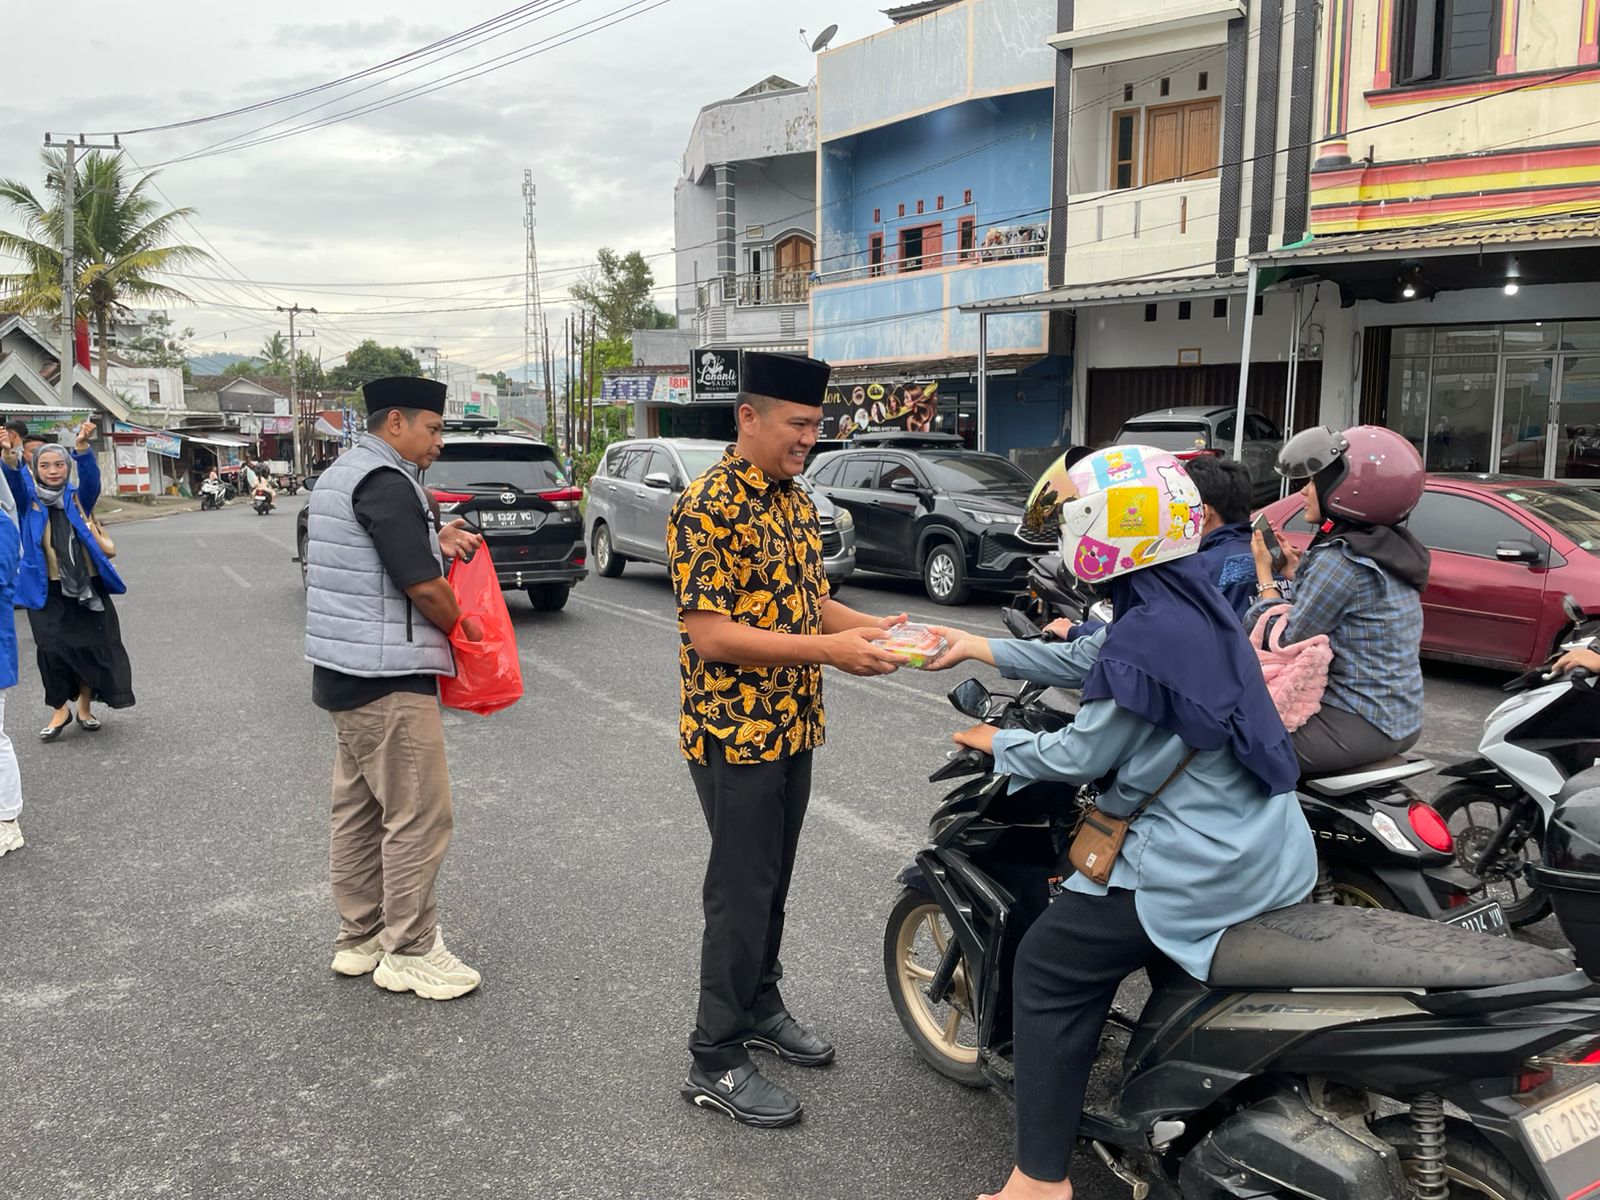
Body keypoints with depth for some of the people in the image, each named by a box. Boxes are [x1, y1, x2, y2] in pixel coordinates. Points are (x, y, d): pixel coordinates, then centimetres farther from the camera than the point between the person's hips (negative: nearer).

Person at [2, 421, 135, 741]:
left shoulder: (78, 497, 3)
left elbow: (91, 475, -16)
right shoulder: (29, 501, 1)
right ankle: (60, 710, 19)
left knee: (92, 647, 6)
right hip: (48, 590, -1)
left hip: (87, 586, 1)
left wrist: (82, 446, -36)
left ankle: (85, 707, 24)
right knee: (53, 650, 2)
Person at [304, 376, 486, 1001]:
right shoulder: (386, 482, -16)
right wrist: (463, 627, -2)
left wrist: (434, 541, 7)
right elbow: (422, 586, -20)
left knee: (358, 809, 15)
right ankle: (409, 952, 4)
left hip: (346, 671, 11)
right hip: (388, 676, -11)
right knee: (417, 815, -4)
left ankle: (359, 938, 25)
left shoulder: (341, 474, 16)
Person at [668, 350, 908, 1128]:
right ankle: (716, 1061, 15)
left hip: (792, 729, 8)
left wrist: (874, 627, -3)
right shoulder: (708, 507, -19)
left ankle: (760, 1008, 37)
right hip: (733, 736, -8)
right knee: (742, 893, 0)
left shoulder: (795, 501, 9)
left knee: (772, 884, 19)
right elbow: (711, 633, -24)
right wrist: (828, 650, -27)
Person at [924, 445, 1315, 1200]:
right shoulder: (1191, 601, 6)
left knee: (1047, 969, 1)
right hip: (1268, 847, 10)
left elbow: (1084, 756, -15)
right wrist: (978, 647, 19)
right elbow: (1085, 662, 16)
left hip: (1203, 864, -10)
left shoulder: (1148, 633, -22)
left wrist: (998, 743, 3)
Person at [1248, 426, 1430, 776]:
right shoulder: (1387, 549, 10)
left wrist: (1265, 576, -5)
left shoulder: (1340, 561, -19)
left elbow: (1286, 644, -15)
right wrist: (1297, 573, 10)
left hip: (1358, 726, -10)